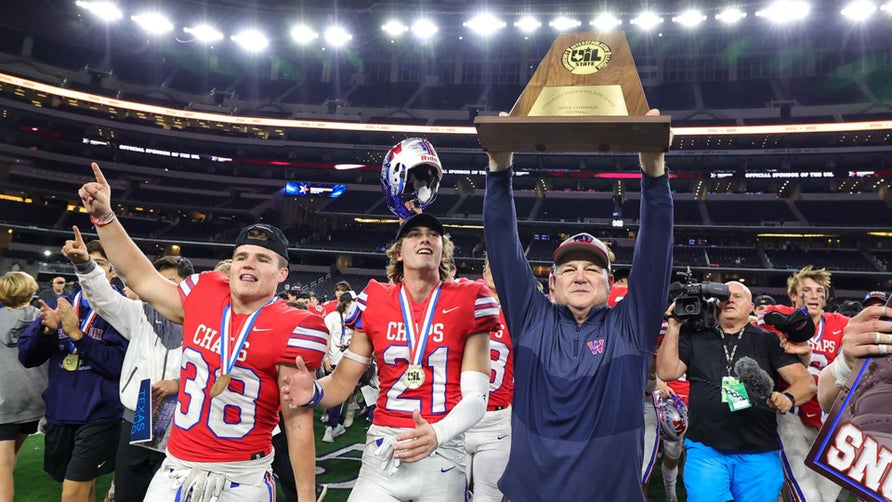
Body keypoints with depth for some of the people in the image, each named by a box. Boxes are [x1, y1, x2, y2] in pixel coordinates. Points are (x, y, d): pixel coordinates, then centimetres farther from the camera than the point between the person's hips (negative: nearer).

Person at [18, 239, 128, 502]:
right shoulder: (60, 304, 8)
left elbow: (117, 364, -17)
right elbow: (27, 357, 6)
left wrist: (76, 333, -21)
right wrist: (47, 329, -13)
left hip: (98, 415, -5)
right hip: (60, 412, 5)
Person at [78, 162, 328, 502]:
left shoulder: (293, 329, -13)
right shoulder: (204, 295, 2)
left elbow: (298, 420, -13)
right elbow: (143, 279, 18)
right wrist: (104, 216, 14)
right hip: (174, 472, 5)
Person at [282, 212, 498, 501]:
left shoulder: (467, 302, -4)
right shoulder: (375, 302, 2)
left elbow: (476, 396, -7)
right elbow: (343, 381, 5)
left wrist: (437, 434, -24)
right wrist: (315, 392, -16)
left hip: (443, 454, -1)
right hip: (382, 452, 1)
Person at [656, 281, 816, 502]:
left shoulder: (770, 341, 9)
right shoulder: (694, 338, 10)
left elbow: (806, 382, 3)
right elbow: (667, 372, 0)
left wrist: (788, 398, -20)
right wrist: (674, 326, -3)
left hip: (759, 453, 1)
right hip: (706, 450, -1)